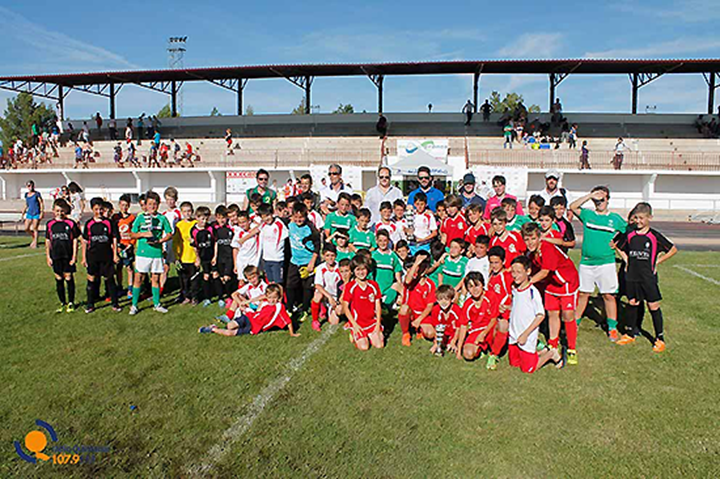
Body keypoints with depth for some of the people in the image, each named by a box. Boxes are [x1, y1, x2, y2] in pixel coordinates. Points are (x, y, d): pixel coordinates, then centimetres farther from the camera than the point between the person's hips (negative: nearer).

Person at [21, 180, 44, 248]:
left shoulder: (37, 194, -6)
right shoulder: (26, 194, 11)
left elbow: (41, 203, -7)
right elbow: (26, 205, 21)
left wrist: (41, 213, -15)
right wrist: (23, 212, 18)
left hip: (36, 213, -6)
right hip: (29, 213, 6)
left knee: (34, 229, -4)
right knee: (26, 229, 2)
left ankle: (35, 244, 3)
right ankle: (34, 238, 27)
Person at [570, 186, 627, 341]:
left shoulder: (615, 218, 7)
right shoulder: (587, 214, 6)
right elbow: (573, 206, -8)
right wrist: (590, 195, -10)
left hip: (606, 263, 0)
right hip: (586, 262, 1)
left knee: (609, 295, 2)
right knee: (582, 293, 7)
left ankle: (612, 328, 13)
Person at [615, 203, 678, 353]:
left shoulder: (655, 236, -7)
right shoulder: (629, 235, 3)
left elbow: (673, 250, 2)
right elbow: (619, 247, 21)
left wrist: (657, 262, -2)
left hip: (648, 277, -3)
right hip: (632, 276, 3)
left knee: (653, 306, 1)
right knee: (632, 304, 12)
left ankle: (660, 338, 13)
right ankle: (630, 334, 25)